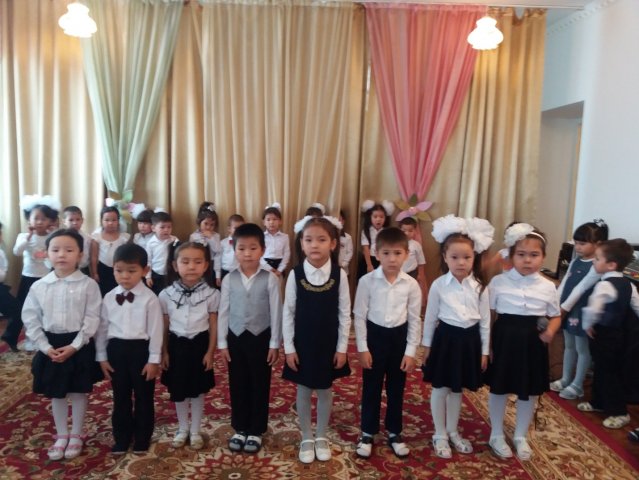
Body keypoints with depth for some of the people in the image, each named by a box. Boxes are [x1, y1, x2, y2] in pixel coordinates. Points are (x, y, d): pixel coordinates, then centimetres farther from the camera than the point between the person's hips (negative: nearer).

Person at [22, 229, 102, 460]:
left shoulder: (88, 285, -10)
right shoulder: (38, 286, -2)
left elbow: (92, 319, -11)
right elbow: (30, 320, 0)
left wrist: (74, 346, -17)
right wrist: (46, 347, -9)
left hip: (80, 346, -2)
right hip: (51, 346, 3)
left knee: (79, 392, 10)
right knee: (56, 394, 15)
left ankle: (76, 435, 29)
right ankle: (61, 435, 33)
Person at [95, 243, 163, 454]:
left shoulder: (149, 298, -10)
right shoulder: (109, 298, 1)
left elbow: (156, 329, -9)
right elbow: (102, 328, 7)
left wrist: (154, 359, -9)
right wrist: (102, 357, 6)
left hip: (141, 349, -3)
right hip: (116, 349, 3)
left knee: (143, 397, 10)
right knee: (120, 398, 15)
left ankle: (142, 439, 27)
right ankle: (121, 439, 31)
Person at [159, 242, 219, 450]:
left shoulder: (211, 294, -9)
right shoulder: (166, 294, -7)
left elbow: (213, 326, -3)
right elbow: (164, 326, 1)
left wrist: (210, 352, -4)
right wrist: (164, 352, 2)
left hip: (199, 344, -1)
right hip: (177, 345, 1)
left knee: (198, 390, 11)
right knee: (178, 391, 14)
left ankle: (195, 431, 29)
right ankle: (182, 429, 35)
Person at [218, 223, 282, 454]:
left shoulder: (270, 279, -9)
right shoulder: (229, 279, -3)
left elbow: (276, 313, -6)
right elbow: (223, 312, 2)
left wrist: (274, 343, -5)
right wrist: (222, 342, 2)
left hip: (260, 337, -2)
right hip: (236, 337, 2)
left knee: (259, 386, 10)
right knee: (238, 385, 13)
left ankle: (256, 431, 26)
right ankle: (240, 429, 30)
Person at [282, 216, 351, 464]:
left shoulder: (339, 275, -11)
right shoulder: (295, 274, -11)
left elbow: (345, 313, -4)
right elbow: (288, 313, -5)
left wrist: (342, 347, -3)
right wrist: (289, 347, -5)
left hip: (329, 343, 0)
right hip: (302, 343, 0)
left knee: (325, 391, 15)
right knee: (304, 391, 13)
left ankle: (321, 437, 35)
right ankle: (306, 438, 31)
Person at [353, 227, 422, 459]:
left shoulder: (411, 284, -8)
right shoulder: (367, 281, -12)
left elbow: (414, 320, -2)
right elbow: (359, 316, -6)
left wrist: (411, 351, -2)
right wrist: (362, 348, -7)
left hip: (399, 337, 2)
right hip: (374, 335, -1)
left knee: (396, 388, 15)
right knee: (371, 388, 11)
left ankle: (394, 433, 33)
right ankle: (367, 433, 28)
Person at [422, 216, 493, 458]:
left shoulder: (479, 287, -5)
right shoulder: (438, 285, -10)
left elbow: (485, 320, 2)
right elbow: (430, 318, 0)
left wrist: (484, 350, 4)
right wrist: (427, 346, 4)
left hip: (469, 340, 2)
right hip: (446, 338, -2)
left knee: (457, 390, 18)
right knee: (440, 389, 9)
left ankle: (452, 431, 36)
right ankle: (440, 435, 27)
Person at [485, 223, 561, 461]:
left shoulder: (547, 287, -3)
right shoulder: (499, 281, -8)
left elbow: (555, 316, 8)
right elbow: (487, 314, -4)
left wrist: (550, 331, -13)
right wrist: (486, 343, -9)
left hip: (533, 344, 2)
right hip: (504, 340, -2)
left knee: (530, 393, 15)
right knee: (499, 390, 11)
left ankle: (521, 437, 36)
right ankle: (497, 435, 32)